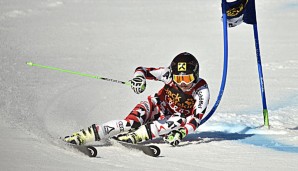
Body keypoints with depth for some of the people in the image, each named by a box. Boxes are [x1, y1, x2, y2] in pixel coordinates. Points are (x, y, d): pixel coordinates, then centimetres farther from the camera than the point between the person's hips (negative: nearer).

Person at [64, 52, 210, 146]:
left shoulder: (202, 90, -23)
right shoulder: (169, 74, -19)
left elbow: (197, 117, -29)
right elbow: (143, 70, -13)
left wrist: (181, 133, -45)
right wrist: (138, 78, -37)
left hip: (178, 118, 0)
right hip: (158, 108, 0)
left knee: (178, 121, -38)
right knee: (131, 123, -29)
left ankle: (134, 137, -48)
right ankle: (83, 136, -39)